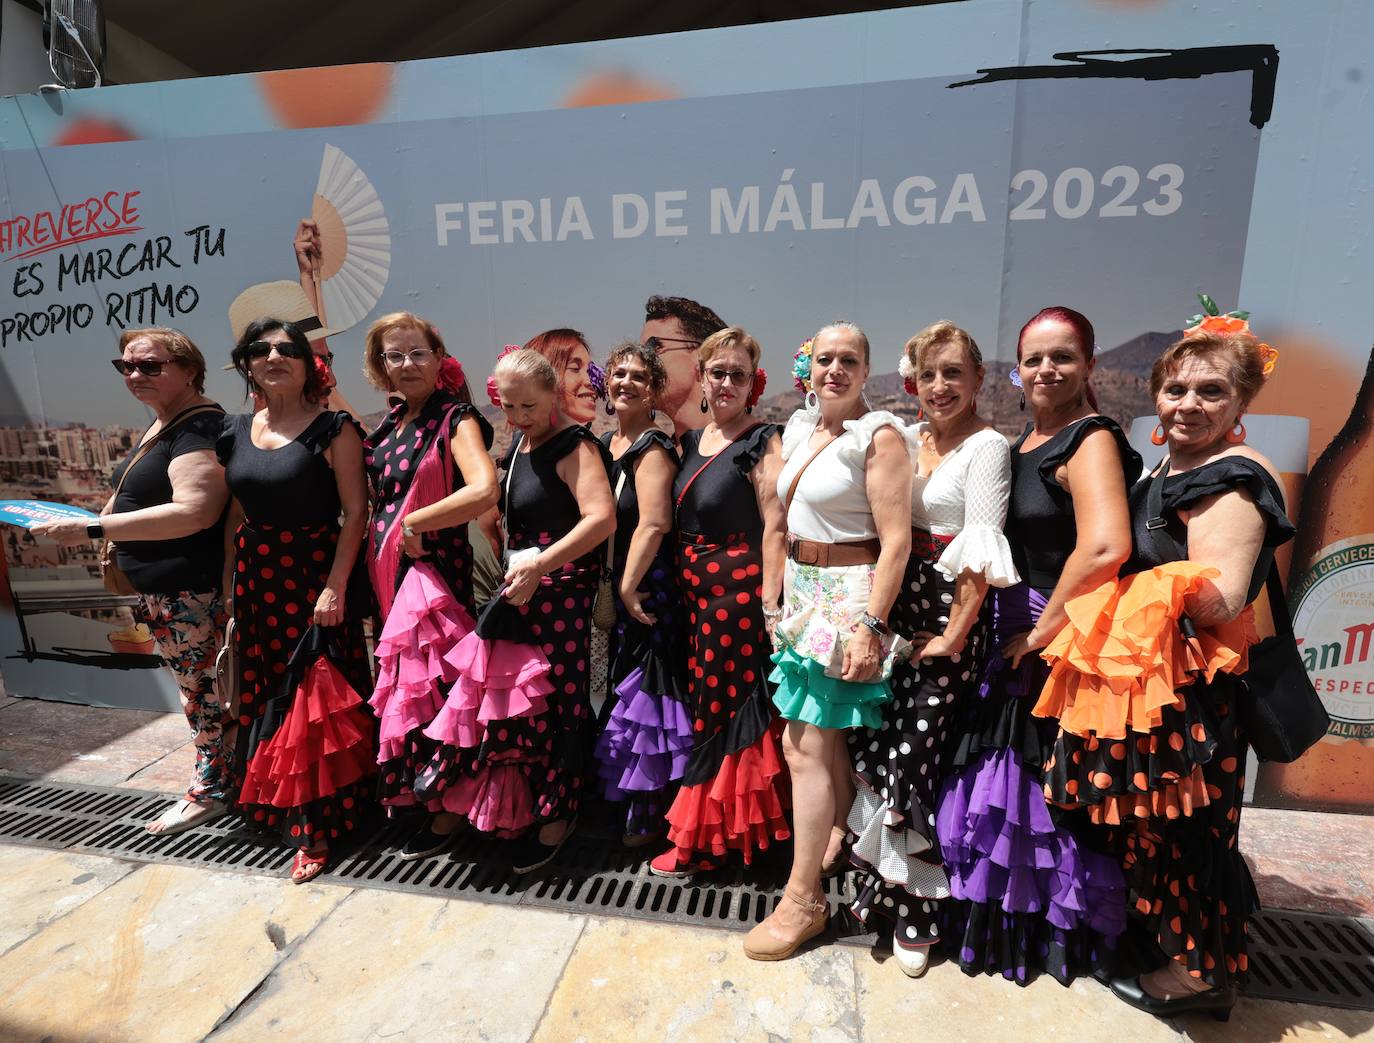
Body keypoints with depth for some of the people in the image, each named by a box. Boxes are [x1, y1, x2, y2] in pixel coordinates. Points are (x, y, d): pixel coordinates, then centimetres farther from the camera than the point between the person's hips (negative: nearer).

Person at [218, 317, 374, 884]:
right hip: (255, 580, 6)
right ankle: (274, 804, 33)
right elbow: (234, 516, 13)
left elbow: (355, 511, -11)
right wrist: (230, 587, 9)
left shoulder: (332, 428, -8)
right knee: (264, 693, 13)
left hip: (315, 577, -5)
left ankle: (316, 825, 12)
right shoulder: (235, 431, 9)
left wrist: (335, 587, -17)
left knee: (316, 695, -2)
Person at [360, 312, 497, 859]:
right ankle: (406, 794, 32)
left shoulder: (455, 420, -8)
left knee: (425, 684, -2)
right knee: (401, 681, 14)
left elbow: (484, 491, -26)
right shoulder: (387, 426, 14)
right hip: (386, 570, 7)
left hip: (433, 569, -7)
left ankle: (446, 810, 15)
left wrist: (415, 522, -16)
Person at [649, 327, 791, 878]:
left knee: (724, 709, 2)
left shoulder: (762, 442, -8)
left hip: (739, 591, -7)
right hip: (695, 592, 7)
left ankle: (702, 835, 18)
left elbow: (775, 525, -15)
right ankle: (709, 827, 34)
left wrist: (769, 604, -20)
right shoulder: (692, 441, 13)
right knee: (703, 704, 15)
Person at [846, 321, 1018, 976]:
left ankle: (914, 908, 18)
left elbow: (981, 550, -12)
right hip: (900, 604, 6)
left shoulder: (986, 446, -7)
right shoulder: (907, 439, 12)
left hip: (951, 611, -5)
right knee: (871, 743, 5)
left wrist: (955, 635, -14)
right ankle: (879, 885, 25)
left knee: (911, 755, -3)